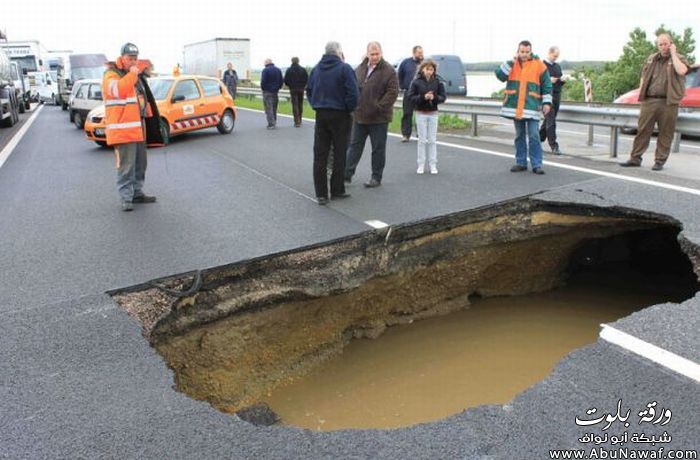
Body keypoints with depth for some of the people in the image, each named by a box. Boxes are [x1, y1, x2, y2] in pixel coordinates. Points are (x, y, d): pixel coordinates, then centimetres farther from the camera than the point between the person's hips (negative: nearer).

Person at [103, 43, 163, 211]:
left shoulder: (136, 74, 21)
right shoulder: (111, 74, -7)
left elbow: (144, 98, 30)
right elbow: (118, 89, -28)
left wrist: (148, 113, 24)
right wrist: (132, 74, -19)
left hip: (138, 129, 9)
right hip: (122, 130, -9)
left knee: (140, 164, 15)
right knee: (126, 165, -10)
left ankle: (137, 193, 26)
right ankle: (126, 198, -6)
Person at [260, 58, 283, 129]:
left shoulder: (265, 70, -11)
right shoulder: (278, 70, 9)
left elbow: (263, 81, -16)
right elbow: (281, 81, 10)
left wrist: (262, 88, -1)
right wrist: (278, 88, 16)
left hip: (267, 91, -6)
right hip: (275, 91, 6)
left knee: (269, 108, -4)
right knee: (274, 107, 16)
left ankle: (271, 124, -9)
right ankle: (274, 122, 21)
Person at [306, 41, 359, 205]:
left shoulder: (316, 69, 8)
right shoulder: (344, 68, -10)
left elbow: (309, 90, 14)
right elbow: (352, 93, -17)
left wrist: (316, 105, 14)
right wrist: (350, 109, -3)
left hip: (321, 115, 5)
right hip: (340, 116, -5)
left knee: (320, 155, 6)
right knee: (339, 154, 6)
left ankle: (321, 193, 6)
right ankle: (337, 190, 11)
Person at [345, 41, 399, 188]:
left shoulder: (388, 70, -8)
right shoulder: (360, 68, 8)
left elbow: (393, 92, -13)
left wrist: (379, 107, -18)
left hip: (379, 118, -5)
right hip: (360, 116, 5)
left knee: (378, 148, 5)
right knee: (355, 145, 10)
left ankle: (376, 178, 14)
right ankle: (347, 173, 17)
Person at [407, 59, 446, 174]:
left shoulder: (437, 82, -1)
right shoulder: (416, 82, -5)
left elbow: (443, 97, 1)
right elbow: (410, 97, -9)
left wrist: (434, 97, -19)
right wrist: (423, 97, -20)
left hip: (433, 114, 1)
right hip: (421, 114, -1)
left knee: (432, 140, 5)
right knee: (422, 140, 3)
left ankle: (433, 165, 12)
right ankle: (421, 165, 11)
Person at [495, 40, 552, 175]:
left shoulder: (539, 65, 0)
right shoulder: (511, 63, 8)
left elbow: (546, 85, 3)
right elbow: (500, 75, -6)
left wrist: (547, 102, -3)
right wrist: (512, 62, -13)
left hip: (532, 106, -3)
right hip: (515, 106, 3)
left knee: (534, 136, -6)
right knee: (519, 136, 11)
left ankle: (536, 164, -1)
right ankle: (521, 162, 19)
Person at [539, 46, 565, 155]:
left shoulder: (558, 66, 19)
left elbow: (561, 81, 23)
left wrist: (563, 79, 1)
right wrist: (548, 80, -19)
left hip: (556, 96, 7)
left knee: (548, 120, 12)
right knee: (550, 121, -11)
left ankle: (539, 140, 25)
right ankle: (554, 146, -12)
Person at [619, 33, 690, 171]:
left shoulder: (680, 59, 5)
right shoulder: (651, 59, 16)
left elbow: (681, 71, -17)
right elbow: (643, 79, 21)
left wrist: (673, 53, -7)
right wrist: (640, 97, 12)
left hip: (668, 102, -3)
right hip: (649, 101, 3)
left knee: (665, 133, 1)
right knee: (642, 130, 2)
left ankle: (660, 161, 7)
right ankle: (635, 158, 6)